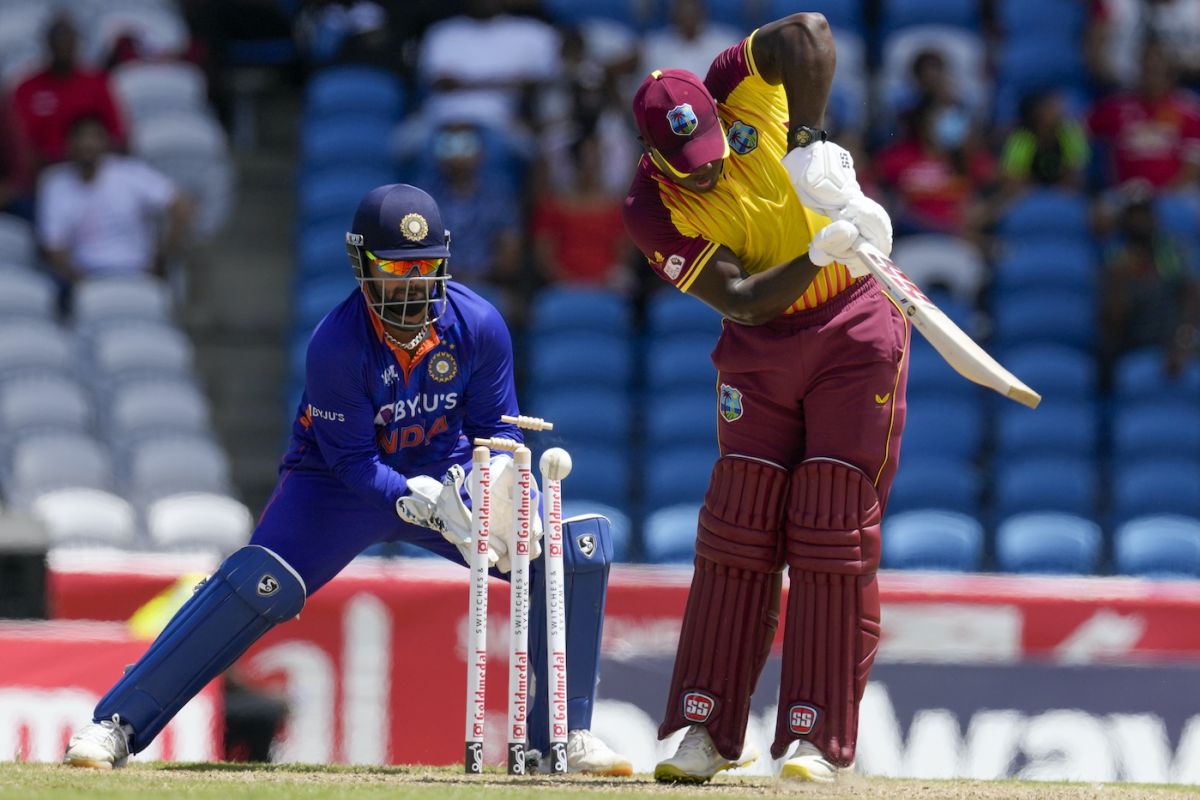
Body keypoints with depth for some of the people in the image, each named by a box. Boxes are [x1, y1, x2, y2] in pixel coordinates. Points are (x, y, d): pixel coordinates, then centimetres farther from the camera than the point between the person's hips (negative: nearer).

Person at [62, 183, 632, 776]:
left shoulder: (479, 326, -16)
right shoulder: (335, 344, -26)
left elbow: (498, 428, -5)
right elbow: (353, 460, -22)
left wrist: (494, 485, -27)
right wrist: (428, 504, -38)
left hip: (445, 475, 4)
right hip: (340, 483, -4)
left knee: (577, 547, -13)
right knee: (258, 584, -27)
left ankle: (561, 736, 1)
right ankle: (117, 724, -18)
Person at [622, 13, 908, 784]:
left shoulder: (740, 87, -14)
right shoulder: (654, 211, -16)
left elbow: (810, 31, -21)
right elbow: (740, 300, -22)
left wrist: (810, 145, -27)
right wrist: (819, 257, -37)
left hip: (856, 327, -1)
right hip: (761, 347, 1)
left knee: (834, 531, -5)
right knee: (739, 527, 0)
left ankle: (820, 738, -6)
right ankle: (707, 727, 6)